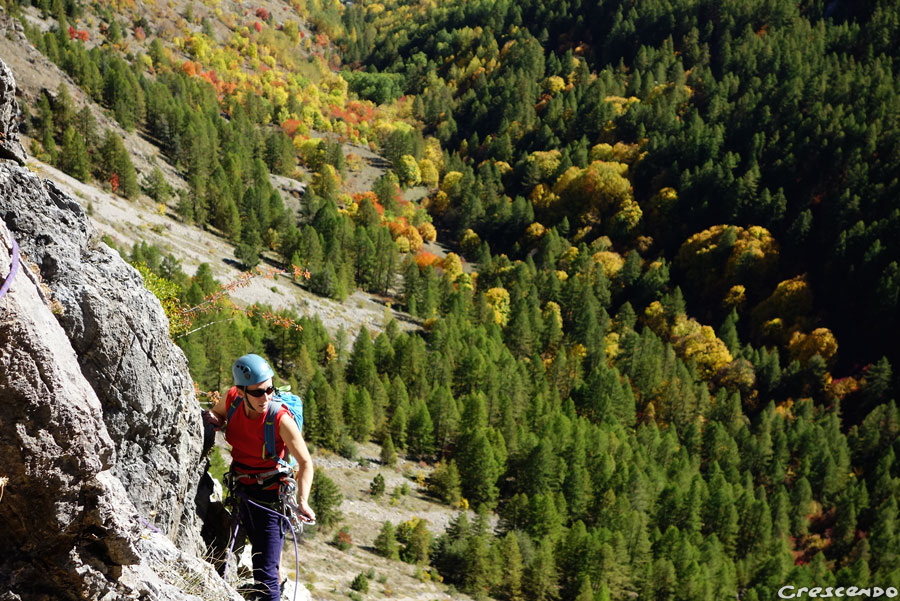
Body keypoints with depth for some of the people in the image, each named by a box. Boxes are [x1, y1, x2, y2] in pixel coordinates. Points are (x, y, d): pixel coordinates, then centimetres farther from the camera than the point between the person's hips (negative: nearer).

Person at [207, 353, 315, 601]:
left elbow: (305, 462, -20)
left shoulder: (281, 419, -27)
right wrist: (215, 420, -12)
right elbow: (216, 414, 12)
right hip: (243, 490, 6)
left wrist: (302, 502, -32)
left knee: (265, 573, -11)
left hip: (271, 495, -6)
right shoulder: (232, 399, -13)